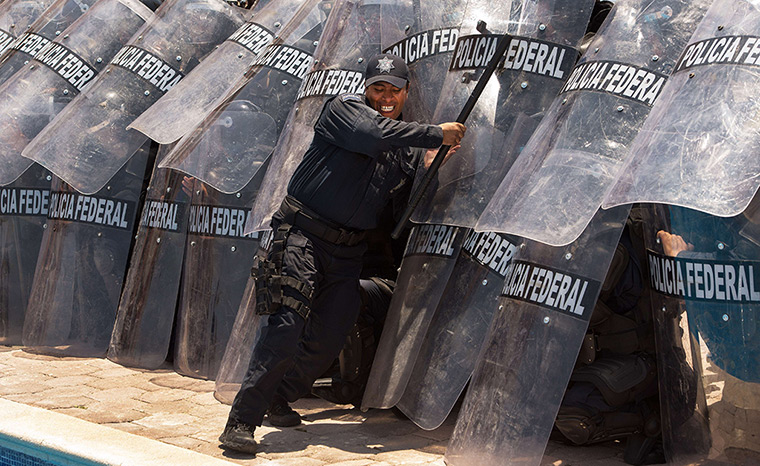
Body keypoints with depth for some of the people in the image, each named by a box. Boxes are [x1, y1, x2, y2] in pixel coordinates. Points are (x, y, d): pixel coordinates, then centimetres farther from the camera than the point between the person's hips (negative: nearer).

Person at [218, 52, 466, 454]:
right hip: (305, 235, -6)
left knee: (328, 339, 7)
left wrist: (428, 167, -6)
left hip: (348, 251, 7)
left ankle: (277, 401, 28)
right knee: (286, 328, -17)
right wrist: (438, 134, -22)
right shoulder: (344, 109, -6)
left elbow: (399, 200, 7)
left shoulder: (408, 144, 12)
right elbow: (377, 135, -27)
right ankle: (241, 421, -13)